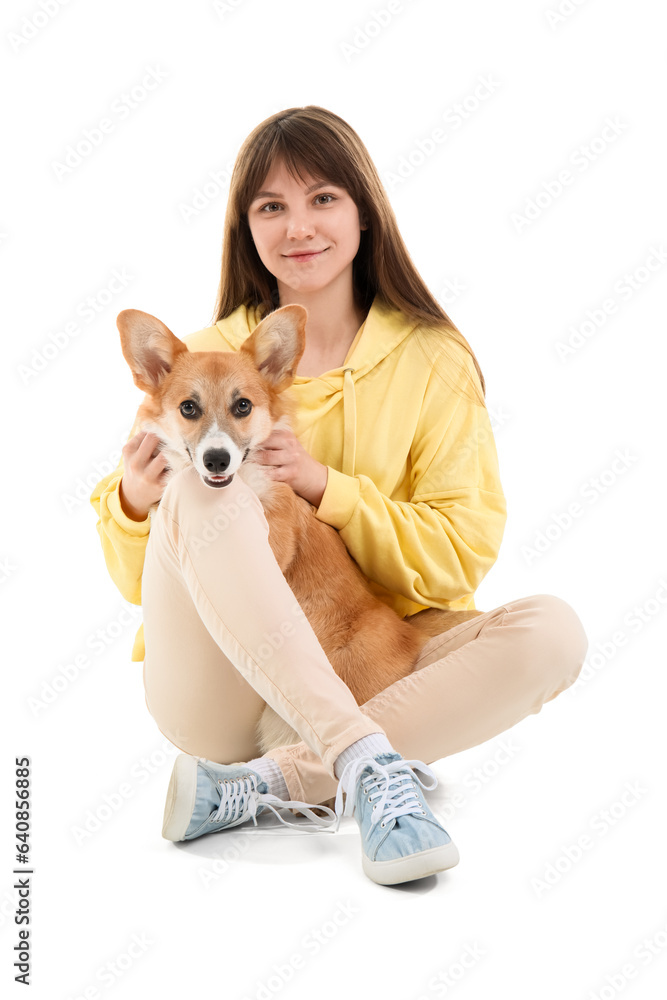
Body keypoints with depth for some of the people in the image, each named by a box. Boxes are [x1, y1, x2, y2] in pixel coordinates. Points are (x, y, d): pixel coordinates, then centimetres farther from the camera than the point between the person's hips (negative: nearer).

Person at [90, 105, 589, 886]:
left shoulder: (433, 360, 1)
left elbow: (462, 557, -4)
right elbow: (140, 580, 6)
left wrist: (321, 484, -16)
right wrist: (134, 503, -18)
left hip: (366, 674, 1)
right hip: (219, 691, -1)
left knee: (552, 631, -23)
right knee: (202, 490, -26)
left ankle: (261, 785, -23)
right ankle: (366, 761, -30)